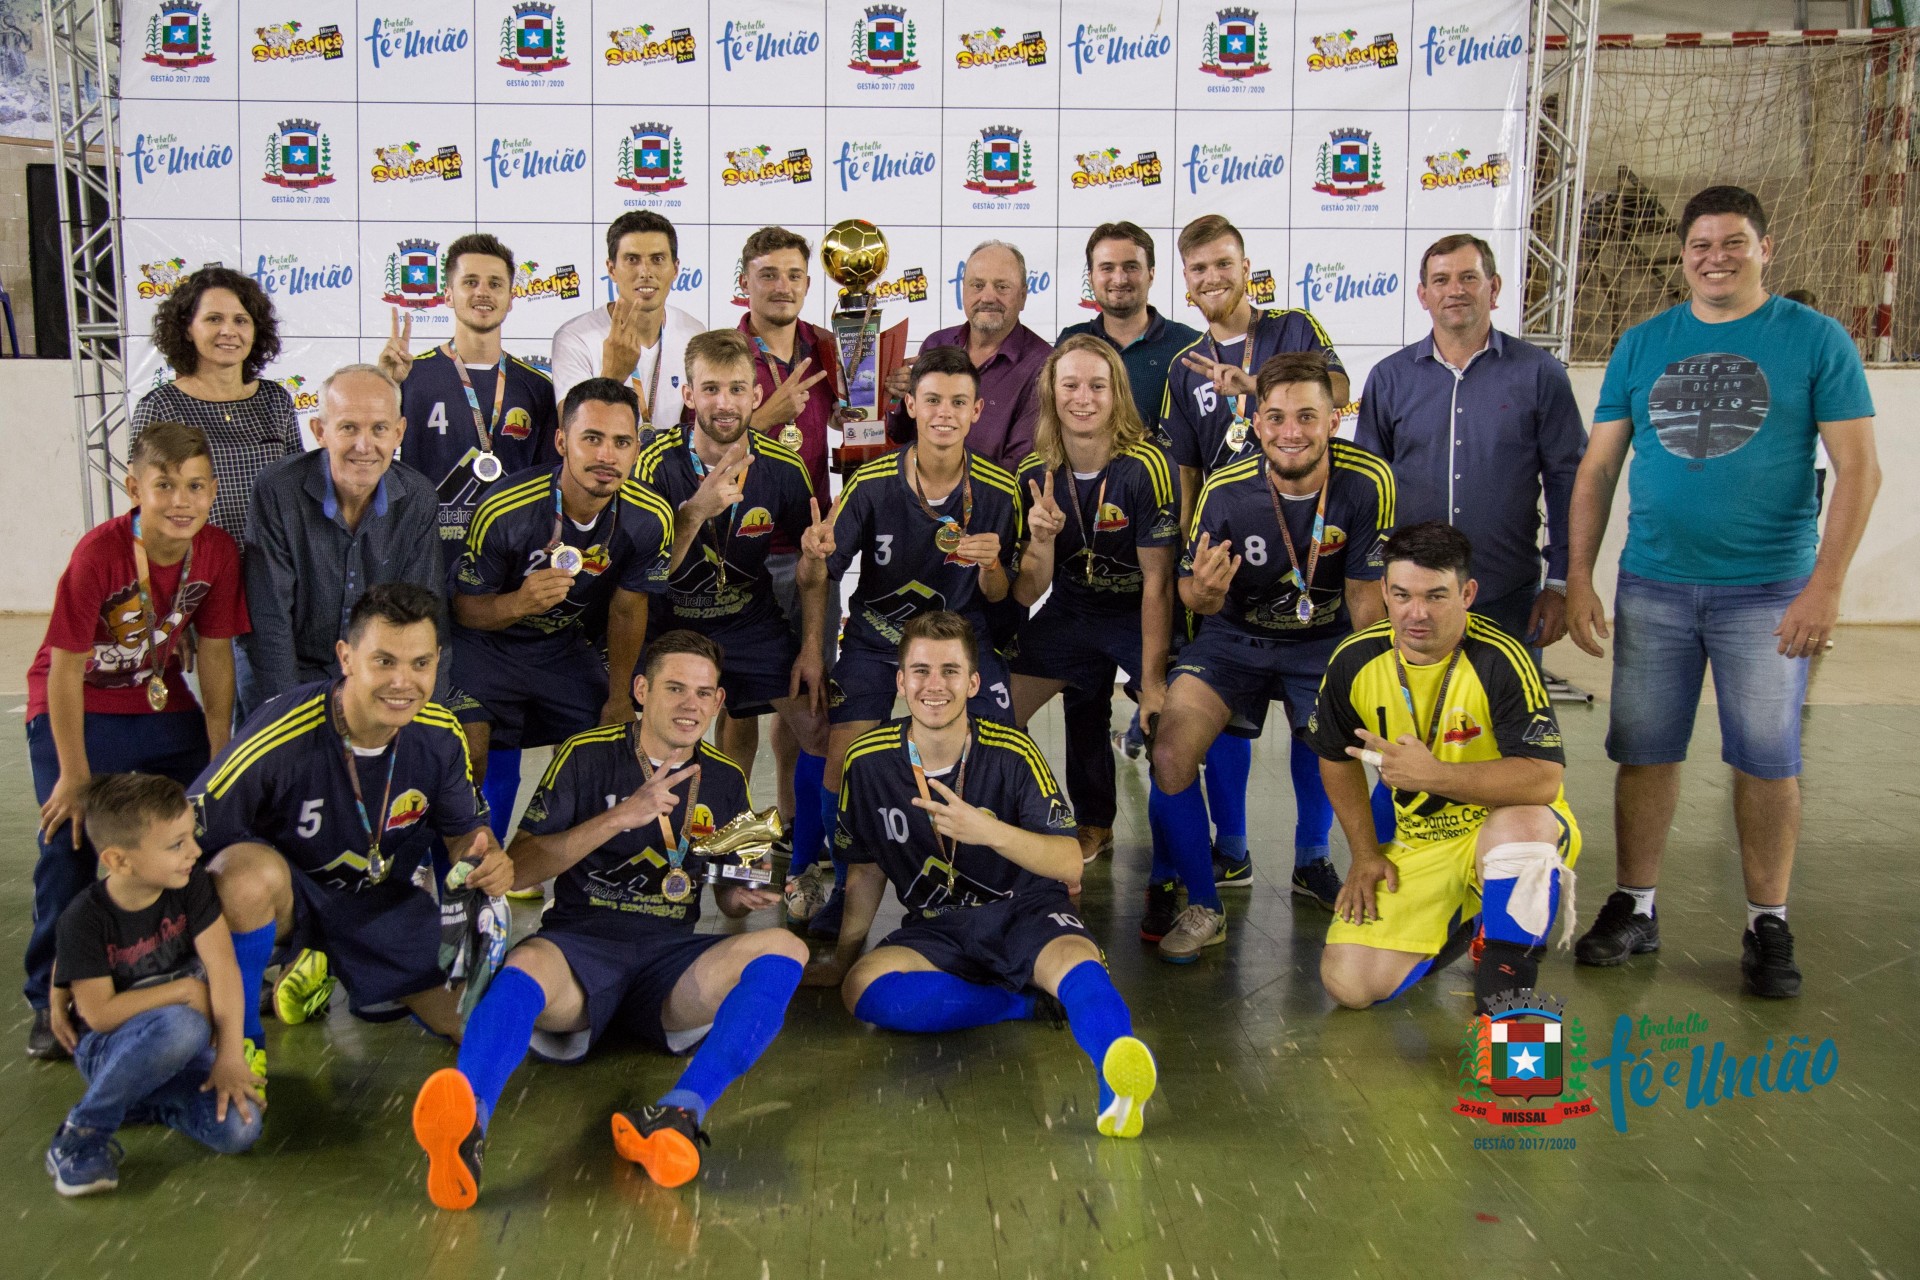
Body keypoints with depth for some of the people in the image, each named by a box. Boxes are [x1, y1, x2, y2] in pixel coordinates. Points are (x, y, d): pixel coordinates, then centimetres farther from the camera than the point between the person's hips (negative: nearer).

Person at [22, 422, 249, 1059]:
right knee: (70, 842, -10)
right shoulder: (98, 553, -28)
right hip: (77, 709, -4)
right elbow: (65, 670, -21)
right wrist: (75, 776, -17)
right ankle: (53, 1001, 7)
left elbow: (215, 657, -6)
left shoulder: (218, 552, -16)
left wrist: (219, 761, -3)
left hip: (161, 704, 4)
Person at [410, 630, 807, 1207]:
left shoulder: (726, 780, 14)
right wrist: (621, 817, -14)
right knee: (529, 963, -38)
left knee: (782, 948, -27)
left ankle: (680, 1114, -47)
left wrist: (746, 896, 0)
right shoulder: (588, 756, 4)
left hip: (671, 955, 3)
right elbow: (518, 869, -5)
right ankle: (467, 1122, -65)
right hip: (580, 944, -2)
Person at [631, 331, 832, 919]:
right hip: (672, 625, -2)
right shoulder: (659, 463, -17)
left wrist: (812, 646, -2)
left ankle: (803, 869, 15)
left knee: (822, 728, -6)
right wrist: (697, 510, -34)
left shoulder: (782, 466, -9)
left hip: (752, 623, 2)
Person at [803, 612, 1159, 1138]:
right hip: (936, 927, 3)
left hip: (1024, 911, -2)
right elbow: (866, 867, 13)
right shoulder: (869, 761, -3)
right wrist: (843, 955, 16)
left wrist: (989, 830, -29)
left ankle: (1118, 1079, -66)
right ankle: (1038, 1002, -21)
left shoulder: (1013, 754, -10)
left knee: (1073, 958, -37)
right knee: (863, 987, -29)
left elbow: (1070, 865, -13)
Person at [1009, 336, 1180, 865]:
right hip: (1071, 613, 5)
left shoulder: (1146, 467, -23)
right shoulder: (1035, 474, -9)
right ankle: (1093, 826, 20)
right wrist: (1041, 540, -28)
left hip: (1141, 615, -4)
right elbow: (1028, 593, -7)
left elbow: (1157, 583, -18)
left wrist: (1152, 681, -17)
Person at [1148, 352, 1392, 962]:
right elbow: (1196, 598, -7)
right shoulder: (1225, 490, -18)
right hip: (1235, 637, 0)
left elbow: (1364, 595, -9)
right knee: (1170, 753, -19)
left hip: (1326, 640, 0)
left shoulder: (1368, 483, -19)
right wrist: (1203, 591, -31)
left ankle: (1315, 864, 8)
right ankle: (1201, 907, -2)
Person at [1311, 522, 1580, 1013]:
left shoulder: (1499, 659, -22)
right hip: (1419, 845, 4)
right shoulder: (1356, 660, -7)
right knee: (1348, 983, -12)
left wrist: (1433, 774, -35)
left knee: (1519, 823, -41)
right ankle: (1461, 921, 17)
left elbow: (1544, 780, -29)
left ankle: (1505, 994, -18)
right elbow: (1337, 757, 10)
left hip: (1504, 826, -4)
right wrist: (1365, 853, 8)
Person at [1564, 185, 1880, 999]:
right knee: (1644, 751, 7)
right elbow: (1597, 468, 7)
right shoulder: (1642, 345, 7)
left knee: (1767, 762, 4)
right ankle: (1635, 910, 21)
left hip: (1768, 590, -2)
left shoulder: (1815, 340, -1)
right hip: (1652, 586, 3)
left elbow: (1858, 467, -5)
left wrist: (1826, 584, -14)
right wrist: (1578, 579, 1)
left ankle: (1767, 927, 19)